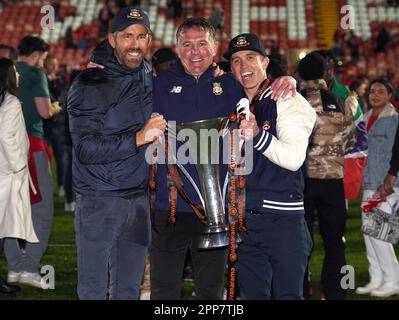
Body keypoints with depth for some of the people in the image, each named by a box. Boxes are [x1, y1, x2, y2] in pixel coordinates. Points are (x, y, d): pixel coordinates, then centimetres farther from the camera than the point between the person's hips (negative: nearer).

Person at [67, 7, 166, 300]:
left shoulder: (149, 78, 8)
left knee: (129, 289, 12)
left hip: (139, 199, 6)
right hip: (99, 201, -6)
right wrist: (139, 138, -28)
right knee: (93, 289, -1)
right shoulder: (90, 86, -11)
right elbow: (86, 149, -20)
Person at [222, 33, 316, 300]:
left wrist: (258, 135, -31)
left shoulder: (288, 101, -5)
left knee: (289, 294, -4)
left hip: (283, 219, -6)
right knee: (251, 294, 10)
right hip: (242, 218, 6)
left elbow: (295, 158, -18)